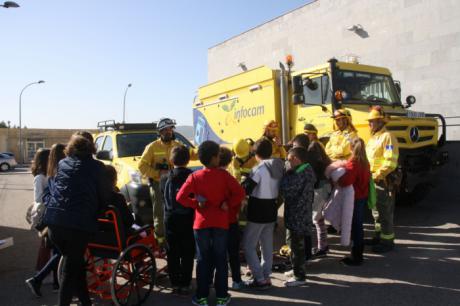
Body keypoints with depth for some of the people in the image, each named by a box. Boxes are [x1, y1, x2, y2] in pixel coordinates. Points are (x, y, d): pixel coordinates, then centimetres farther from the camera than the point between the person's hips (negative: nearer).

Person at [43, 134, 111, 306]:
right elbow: (105, 195, 8)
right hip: (79, 223, -4)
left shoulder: (62, 164, 17)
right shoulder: (96, 166, 6)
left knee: (74, 263, 20)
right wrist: (98, 214, 24)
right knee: (71, 269, 7)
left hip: (54, 221, 5)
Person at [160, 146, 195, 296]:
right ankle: (185, 285, 9)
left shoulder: (165, 179, -2)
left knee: (172, 254, 11)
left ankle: (175, 284, 16)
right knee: (187, 254, 7)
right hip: (188, 219, -2)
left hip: (170, 219, 2)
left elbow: (163, 197, 8)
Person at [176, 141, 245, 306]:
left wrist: (196, 204, -1)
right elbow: (240, 192, -15)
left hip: (201, 223, 1)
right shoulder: (224, 175, -7)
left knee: (203, 260, 11)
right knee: (221, 259, 11)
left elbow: (180, 197, -11)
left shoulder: (195, 176, -5)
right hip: (221, 223, 0)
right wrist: (228, 204, -4)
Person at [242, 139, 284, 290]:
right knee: (267, 245, 16)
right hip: (272, 210, 7)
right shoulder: (279, 167, 3)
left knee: (248, 245, 4)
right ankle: (266, 276, 22)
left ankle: (260, 279, 2)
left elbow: (246, 190, -20)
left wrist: (245, 180, -2)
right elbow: (279, 188, 9)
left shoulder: (258, 169, -19)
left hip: (258, 212, -7)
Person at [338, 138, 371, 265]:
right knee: (358, 225, 17)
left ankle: (355, 257, 8)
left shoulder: (353, 162, -20)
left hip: (354, 198, -9)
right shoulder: (365, 162, 6)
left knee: (355, 227, -1)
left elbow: (346, 181, -30)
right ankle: (358, 253, 29)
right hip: (362, 196, 9)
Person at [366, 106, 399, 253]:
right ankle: (379, 235, 32)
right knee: (376, 210, 18)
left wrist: (377, 175, -21)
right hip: (373, 179, 9)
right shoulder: (373, 137, 15)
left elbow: (391, 162, -22)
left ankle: (387, 241, 9)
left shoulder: (387, 137, -15)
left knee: (385, 212, -1)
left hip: (384, 180, -9)